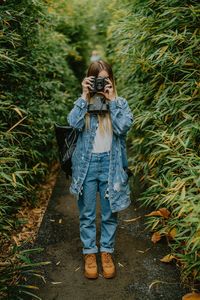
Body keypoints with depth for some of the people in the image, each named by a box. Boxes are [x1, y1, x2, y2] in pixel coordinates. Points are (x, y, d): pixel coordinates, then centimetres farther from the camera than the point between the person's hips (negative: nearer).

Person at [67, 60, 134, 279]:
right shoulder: (83, 103, 4)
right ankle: (89, 252, 26)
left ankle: (107, 251, 28)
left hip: (110, 163, 0)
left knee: (109, 212, 11)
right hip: (87, 163, 0)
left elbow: (123, 127, -13)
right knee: (87, 213, 10)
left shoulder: (120, 102, 4)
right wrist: (85, 96, -13)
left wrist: (111, 100, -12)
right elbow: (74, 123, -15)